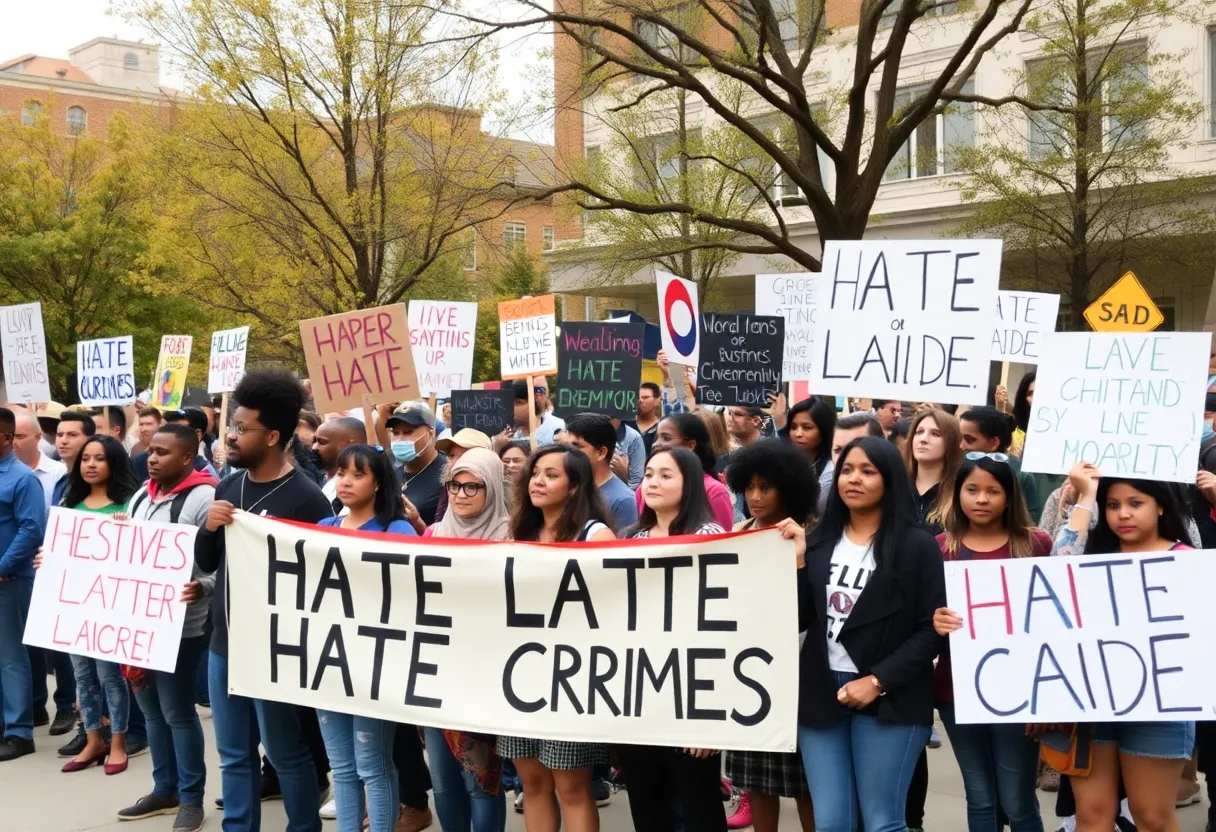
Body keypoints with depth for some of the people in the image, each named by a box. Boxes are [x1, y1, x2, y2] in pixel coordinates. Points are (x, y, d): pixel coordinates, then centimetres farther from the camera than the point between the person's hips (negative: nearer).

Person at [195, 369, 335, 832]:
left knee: (286, 753, 7)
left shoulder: (305, 497, -15)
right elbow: (206, 564, 10)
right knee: (233, 755, 16)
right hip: (223, 642, 7)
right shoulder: (227, 487, 6)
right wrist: (209, 527, -9)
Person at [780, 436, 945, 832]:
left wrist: (878, 681, -14)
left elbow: (932, 629, -7)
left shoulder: (917, 545, -4)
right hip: (821, 693, 4)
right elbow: (799, 621, 4)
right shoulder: (818, 540, 8)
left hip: (889, 699, -4)